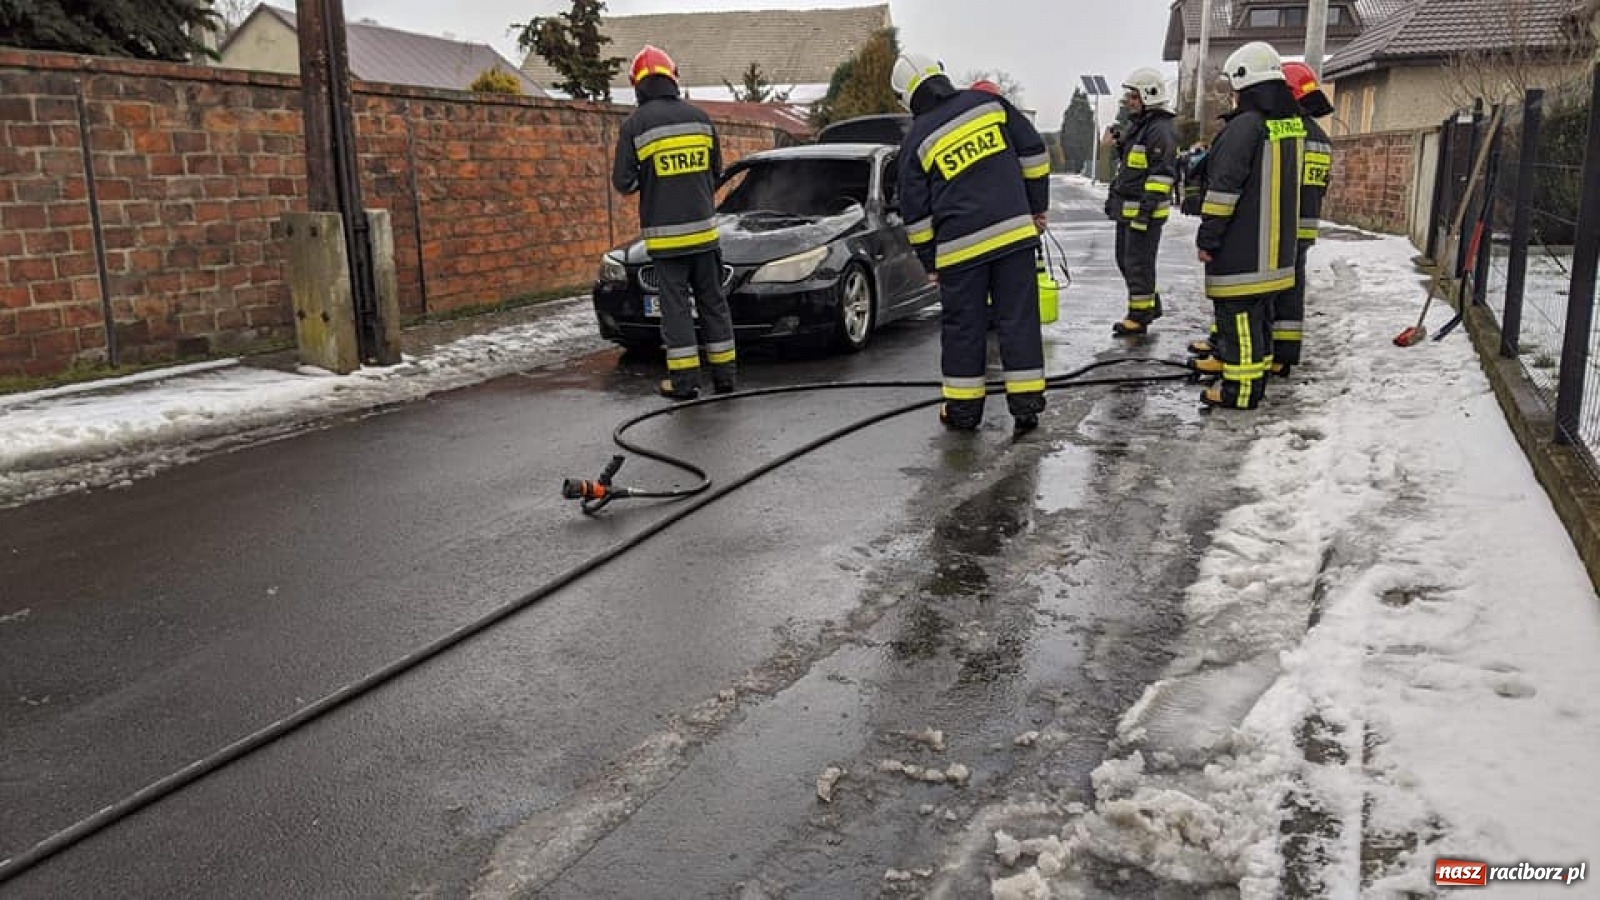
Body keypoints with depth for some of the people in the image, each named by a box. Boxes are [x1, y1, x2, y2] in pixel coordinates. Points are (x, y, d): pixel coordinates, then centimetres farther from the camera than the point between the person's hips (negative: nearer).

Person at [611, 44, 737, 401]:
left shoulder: (636, 124, -7)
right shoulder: (699, 117, 5)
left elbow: (623, 181, -6)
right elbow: (716, 171, 13)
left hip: (665, 233, -3)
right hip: (703, 228, 3)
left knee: (675, 305, 1)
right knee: (713, 301, 11)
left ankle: (684, 379, 1)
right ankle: (724, 373, 16)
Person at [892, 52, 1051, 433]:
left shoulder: (917, 141, 0)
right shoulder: (988, 103, 5)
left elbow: (916, 213, 3)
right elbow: (1033, 152, 7)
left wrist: (929, 262, 13)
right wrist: (1037, 208, 16)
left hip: (960, 247, -2)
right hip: (1015, 231, 2)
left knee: (962, 325, 9)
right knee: (1019, 319, 6)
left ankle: (963, 408, 16)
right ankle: (1026, 405, 7)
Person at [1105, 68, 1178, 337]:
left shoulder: (1161, 130, -15)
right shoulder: (1138, 125, 18)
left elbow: (1162, 173, -20)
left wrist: (1147, 207, -24)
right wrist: (1114, 196, 25)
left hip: (1145, 211, -10)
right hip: (1127, 209, 10)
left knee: (1138, 263, -5)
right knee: (1125, 260, 16)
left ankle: (1139, 317, 4)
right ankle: (1151, 305, 28)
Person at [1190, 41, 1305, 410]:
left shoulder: (1244, 127, -17)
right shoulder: (1293, 125, 11)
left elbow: (1224, 189, -19)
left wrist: (1207, 238, -13)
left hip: (1241, 247, -9)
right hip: (1277, 247, 9)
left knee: (1238, 312, -4)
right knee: (1260, 311, 17)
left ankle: (1241, 387, -2)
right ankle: (1254, 369, 28)